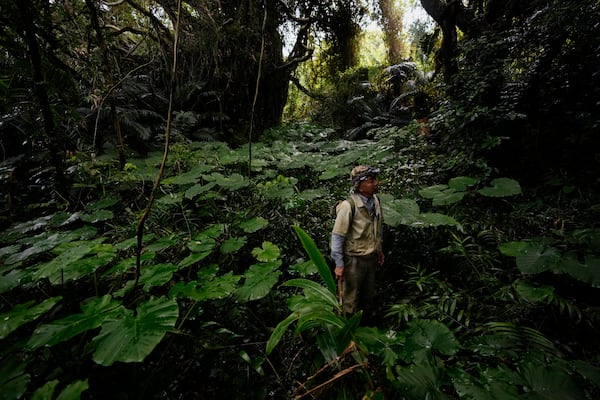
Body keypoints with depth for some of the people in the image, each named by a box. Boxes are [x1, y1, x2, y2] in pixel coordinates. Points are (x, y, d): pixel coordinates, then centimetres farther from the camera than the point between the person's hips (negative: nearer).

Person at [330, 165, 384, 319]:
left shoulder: (375, 200, -4)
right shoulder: (349, 206, -26)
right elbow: (337, 236, -20)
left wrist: (379, 249, 17)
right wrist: (339, 264, -17)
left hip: (371, 257, 7)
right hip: (354, 259, -6)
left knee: (369, 296, 26)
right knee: (351, 299, 14)